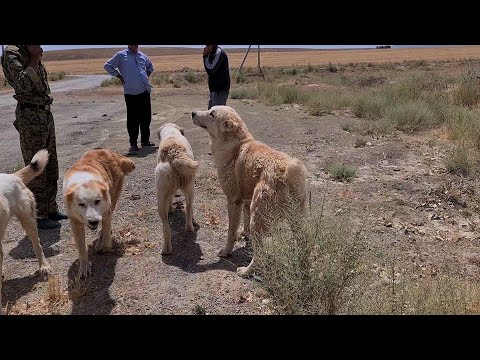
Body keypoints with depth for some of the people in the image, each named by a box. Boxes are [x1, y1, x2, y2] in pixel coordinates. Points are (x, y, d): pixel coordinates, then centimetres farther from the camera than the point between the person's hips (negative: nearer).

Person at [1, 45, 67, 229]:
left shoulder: (34, 55, 14)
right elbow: (24, 85, -22)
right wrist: (34, 59, -17)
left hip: (46, 115, 8)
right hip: (30, 117, -8)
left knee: (51, 166, 14)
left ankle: (50, 209, 26)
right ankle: (38, 217, 9)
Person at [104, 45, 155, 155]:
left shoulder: (142, 55, 15)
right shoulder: (121, 55, 1)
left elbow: (150, 66, 34)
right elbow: (107, 66, 4)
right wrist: (120, 77, -1)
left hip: (145, 92, 5)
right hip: (131, 93, -5)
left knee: (146, 118, 11)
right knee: (133, 120, -6)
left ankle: (145, 140, 24)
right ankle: (133, 144, -1)